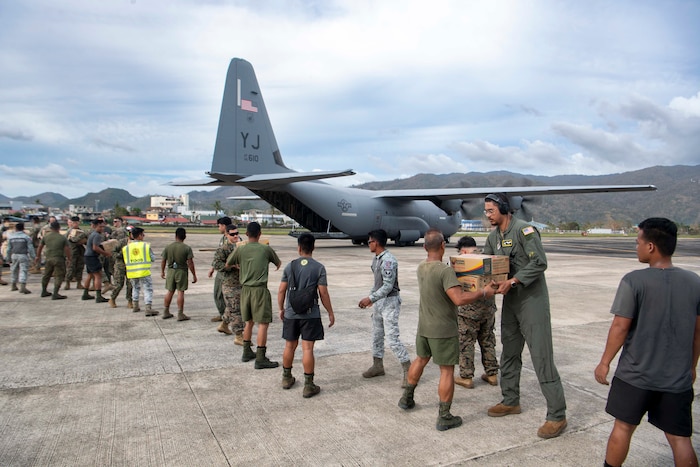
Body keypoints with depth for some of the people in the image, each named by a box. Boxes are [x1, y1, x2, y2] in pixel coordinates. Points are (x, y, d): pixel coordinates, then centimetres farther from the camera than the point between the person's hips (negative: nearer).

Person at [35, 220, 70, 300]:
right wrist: (68, 258, 4)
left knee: (46, 275, 19)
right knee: (59, 276, -2)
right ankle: (55, 294, -8)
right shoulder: (63, 238, -7)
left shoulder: (45, 236, 4)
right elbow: (67, 249, -9)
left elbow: (40, 247, 12)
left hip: (48, 259, 5)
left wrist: (38, 256, 25)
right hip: (59, 259, -5)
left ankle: (44, 292, 33)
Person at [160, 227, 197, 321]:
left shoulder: (168, 247, -1)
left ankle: (166, 312, 24)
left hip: (171, 271, 4)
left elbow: (163, 261, 5)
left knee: (170, 291, 15)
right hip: (181, 271, -3)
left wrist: (162, 271, 21)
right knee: (180, 292, 0)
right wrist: (194, 275, -7)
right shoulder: (187, 248, -11)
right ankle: (180, 314, 1)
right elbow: (190, 263, -13)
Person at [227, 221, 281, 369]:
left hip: (245, 289, 5)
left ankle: (247, 352, 29)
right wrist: (277, 264, 34)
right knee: (263, 323, -2)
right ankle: (260, 359, -3)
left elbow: (228, 264, 17)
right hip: (260, 289, -5)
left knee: (249, 321, 19)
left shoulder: (240, 249, 2)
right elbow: (278, 264, 12)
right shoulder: (266, 249, -3)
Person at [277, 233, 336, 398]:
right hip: (310, 315, -3)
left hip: (291, 314, 3)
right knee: (307, 349, 0)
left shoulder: (290, 266, -1)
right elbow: (323, 293, -9)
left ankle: (286, 378, 33)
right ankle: (308, 386, 6)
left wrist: (281, 309, 16)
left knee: (290, 346, 17)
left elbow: (281, 291, 2)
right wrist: (330, 313, 1)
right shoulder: (319, 268, -9)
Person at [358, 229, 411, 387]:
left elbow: (387, 286, -25)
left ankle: (409, 370, 2)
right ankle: (378, 365, 31)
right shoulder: (376, 258, 8)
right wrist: (371, 297, 16)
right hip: (379, 301, 10)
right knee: (376, 335, 17)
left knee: (393, 339, -9)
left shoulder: (388, 260, -22)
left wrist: (370, 298, -23)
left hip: (390, 302, -10)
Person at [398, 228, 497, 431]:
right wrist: (483, 292, -20)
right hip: (443, 330, -7)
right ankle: (444, 417, 10)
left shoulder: (421, 268, 2)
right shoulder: (445, 271, -23)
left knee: (421, 359, 25)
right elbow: (459, 299, -31)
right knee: (447, 370, 3)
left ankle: (407, 398, 38)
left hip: (424, 327, 7)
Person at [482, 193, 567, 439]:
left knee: (541, 357, -6)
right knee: (509, 353, 16)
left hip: (532, 299, -8)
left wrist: (512, 281, -27)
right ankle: (510, 401, 32)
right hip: (510, 300, 8)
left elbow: (539, 262, -21)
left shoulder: (523, 229, -15)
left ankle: (556, 416, 3)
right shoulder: (493, 236, 10)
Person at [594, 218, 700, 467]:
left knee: (623, 427, 13)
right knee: (679, 438, 13)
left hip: (636, 374, -3)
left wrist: (604, 362, -2)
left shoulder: (634, 281, -16)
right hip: (678, 378, 4)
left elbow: (620, 327, -14)